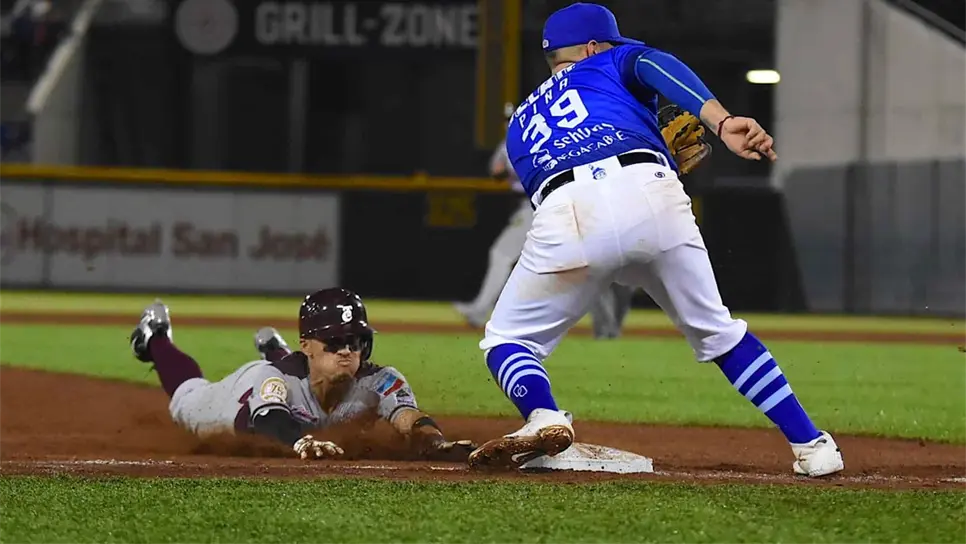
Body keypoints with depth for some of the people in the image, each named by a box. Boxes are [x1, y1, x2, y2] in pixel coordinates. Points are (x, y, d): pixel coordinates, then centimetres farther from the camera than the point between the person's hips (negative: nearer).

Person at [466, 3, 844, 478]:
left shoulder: (521, 125, 39)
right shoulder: (612, 64, 31)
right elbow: (655, 66, 7)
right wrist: (722, 122, -12)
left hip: (568, 215, 0)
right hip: (649, 191, 0)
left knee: (507, 342, 18)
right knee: (715, 330, 20)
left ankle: (543, 419, -13)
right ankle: (811, 446, 15)